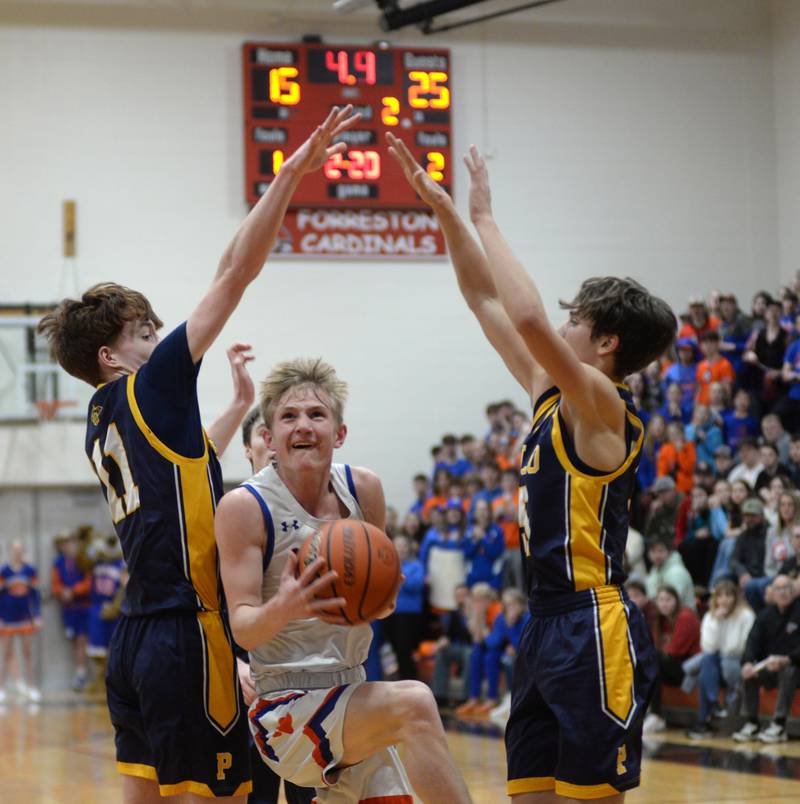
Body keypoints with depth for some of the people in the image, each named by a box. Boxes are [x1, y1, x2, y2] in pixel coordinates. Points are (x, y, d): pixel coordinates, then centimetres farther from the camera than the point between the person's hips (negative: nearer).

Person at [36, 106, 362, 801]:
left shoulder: (103, 424, 15)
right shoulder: (149, 388, -7)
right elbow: (236, 272, -10)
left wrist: (240, 404, 38)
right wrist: (290, 175, -10)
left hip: (135, 637, 9)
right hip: (187, 637, -9)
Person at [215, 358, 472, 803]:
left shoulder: (365, 490, 3)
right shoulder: (244, 507, -12)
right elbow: (243, 628, -15)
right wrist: (284, 608, -38)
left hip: (352, 696, 7)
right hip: (284, 710, -7)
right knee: (413, 702, -29)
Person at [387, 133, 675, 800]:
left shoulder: (604, 408, -10)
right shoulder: (553, 397, 14)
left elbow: (529, 318, -26)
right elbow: (489, 303, 19)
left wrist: (484, 218, -15)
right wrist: (444, 211, 14)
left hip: (594, 631, -9)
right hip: (548, 626, 9)